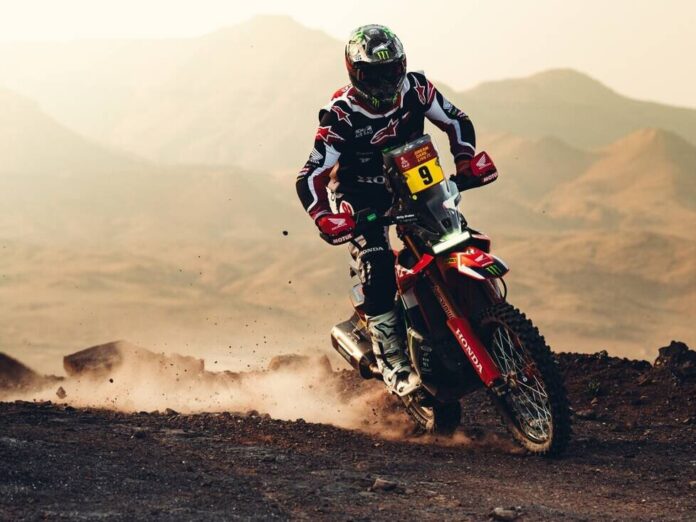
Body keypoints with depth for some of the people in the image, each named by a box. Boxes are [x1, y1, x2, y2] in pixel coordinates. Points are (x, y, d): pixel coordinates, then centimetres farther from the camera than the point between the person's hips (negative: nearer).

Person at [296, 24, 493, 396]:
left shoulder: (414, 89, -11)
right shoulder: (341, 115, -22)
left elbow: (456, 121, 4)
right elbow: (309, 178, -23)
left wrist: (465, 163, -13)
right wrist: (327, 221, -39)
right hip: (360, 196, -5)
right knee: (378, 274, -22)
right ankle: (395, 367, -21)